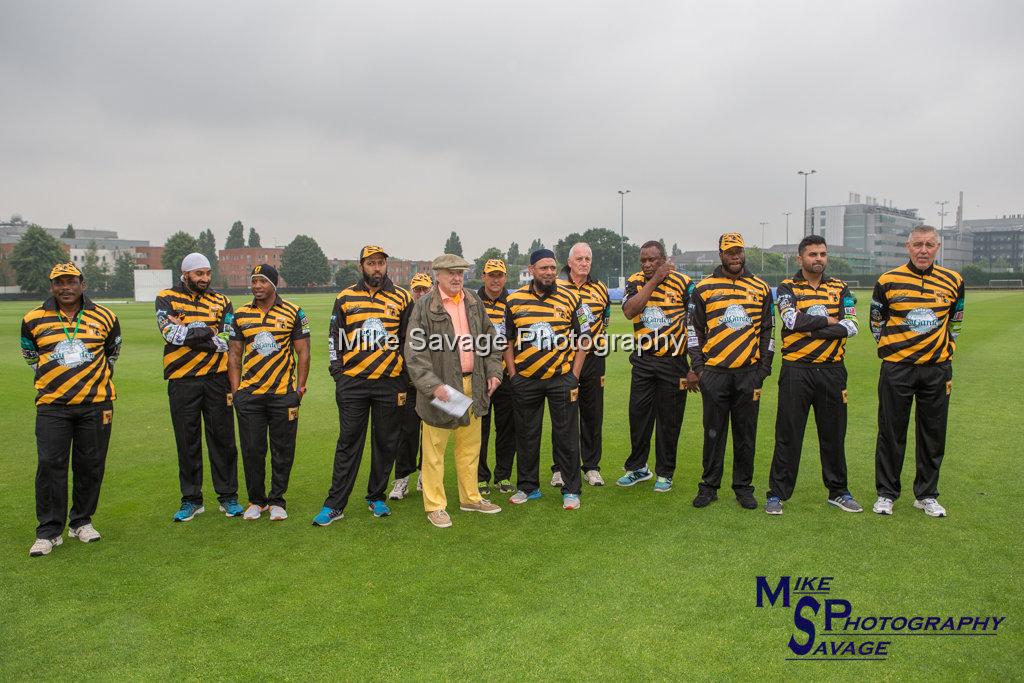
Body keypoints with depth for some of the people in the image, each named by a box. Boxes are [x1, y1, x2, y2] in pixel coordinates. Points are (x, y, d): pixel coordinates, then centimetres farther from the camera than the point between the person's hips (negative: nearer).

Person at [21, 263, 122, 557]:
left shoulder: (104, 317, 4)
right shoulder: (34, 320, 2)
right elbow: (30, 355, 19)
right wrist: (53, 380, 15)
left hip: (95, 405, 1)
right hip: (51, 406, 0)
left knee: (90, 465, 6)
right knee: (50, 465, -5)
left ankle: (81, 522, 22)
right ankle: (49, 531, 5)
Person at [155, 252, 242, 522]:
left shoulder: (221, 301, 9)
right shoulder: (167, 298, 4)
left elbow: (229, 340, -4)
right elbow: (171, 333, -13)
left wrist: (187, 332, -9)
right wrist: (209, 331, -10)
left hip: (217, 379, 1)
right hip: (182, 381, -1)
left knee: (223, 438, 5)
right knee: (187, 441, 7)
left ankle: (228, 496, 17)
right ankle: (191, 499, 20)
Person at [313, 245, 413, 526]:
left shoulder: (402, 298, 5)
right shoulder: (346, 298, 6)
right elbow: (335, 338, 11)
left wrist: (405, 381, 5)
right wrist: (338, 374, 3)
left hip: (390, 383, 0)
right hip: (353, 384, 0)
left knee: (386, 444, 8)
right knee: (348, 443, 2)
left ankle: (376, 497, 24)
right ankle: (335, 505, 9)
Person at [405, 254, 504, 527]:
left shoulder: (474, 303, 10)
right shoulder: (424, 306, -8)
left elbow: (491, 339, 17)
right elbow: (414, 352, -13)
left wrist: (493, 371, 6)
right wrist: (433, 385, -21)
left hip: (473, 385, 6)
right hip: (440, 387, -5)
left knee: (470, 446, 16)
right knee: (434, 449, 3)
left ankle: (470, 498, 32)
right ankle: (435, 506, 16)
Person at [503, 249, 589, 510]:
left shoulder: (569, 298, 0)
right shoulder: (515, 300, 4)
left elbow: (583, 339, 3)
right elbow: (508, 340, 10)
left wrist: (574, 376, -3)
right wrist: (513, 374, 2)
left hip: (561, 379, -1)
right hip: (525, 380, 2)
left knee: (566, 436, 4)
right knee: (526, 435, 11)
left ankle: (571, 490, 16)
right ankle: (528, 487, 26)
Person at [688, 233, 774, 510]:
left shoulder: (761, 289, 10)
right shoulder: (704, 288, 4)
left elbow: (767, 331, 13)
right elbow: (694, 329, 5)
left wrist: (764, 367, 7)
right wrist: (696, 366, -1)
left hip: (748, 373, 2)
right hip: (714, 372, -1)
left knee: (746, 433, 7)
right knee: (714, 432, 5)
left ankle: (743, 487, 20)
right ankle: (709, 486, 16)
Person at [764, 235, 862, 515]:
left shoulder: (840, 288, 11)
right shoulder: (787, 288, 3)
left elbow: (851, 326, -3)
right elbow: (792, 319, -17)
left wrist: (811, 330, -11)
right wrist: (828, 320, -7)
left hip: (832, 371, 3)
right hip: (796, 371, -3)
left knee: (834, 434, 12)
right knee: (788, 435, 1)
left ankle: (838, 491, 27)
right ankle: (777, 493, 10)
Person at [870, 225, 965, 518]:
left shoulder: (953, 281, 4)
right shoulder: (888, 281, -2)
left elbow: (954, 323, 17)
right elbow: (876, 321, 9)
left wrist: (945, 353, 13)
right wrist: (891, 349, 7)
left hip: (937, 369, 2)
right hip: (896, 369, -2)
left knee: (933, 435, 9)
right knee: (891, 433, 4)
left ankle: (926, 495, 24)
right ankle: (886, 493, 17)